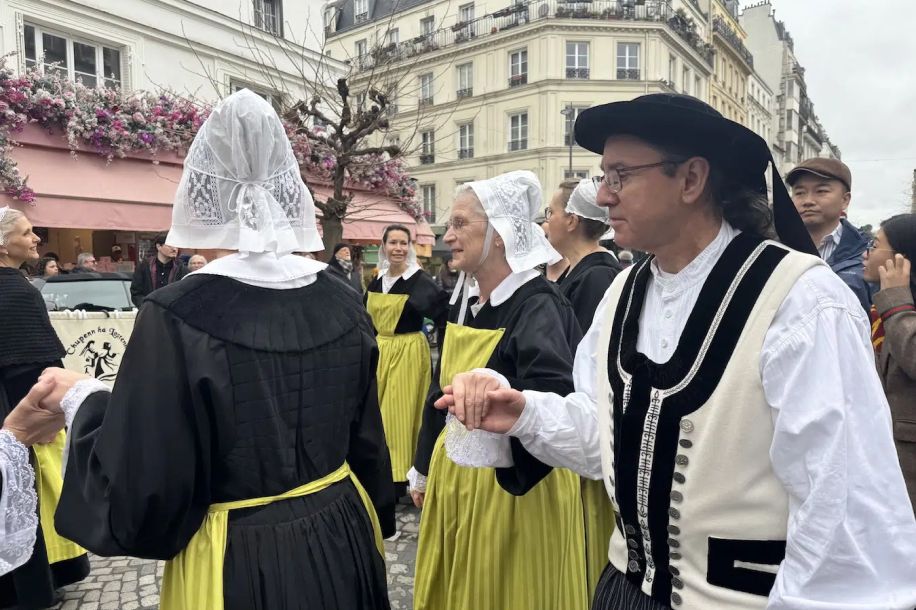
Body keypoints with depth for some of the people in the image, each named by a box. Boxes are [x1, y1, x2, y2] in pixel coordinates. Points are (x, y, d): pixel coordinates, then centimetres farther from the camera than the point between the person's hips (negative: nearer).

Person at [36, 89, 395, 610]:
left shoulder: (177, 318, -22)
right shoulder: (344, 304, -8)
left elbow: (138, 493, -16)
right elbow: (367, 445, 2)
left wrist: (81, 401, 0)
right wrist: (371, 525, 19)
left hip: (235, 564, -4)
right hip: (341, 539, 4)